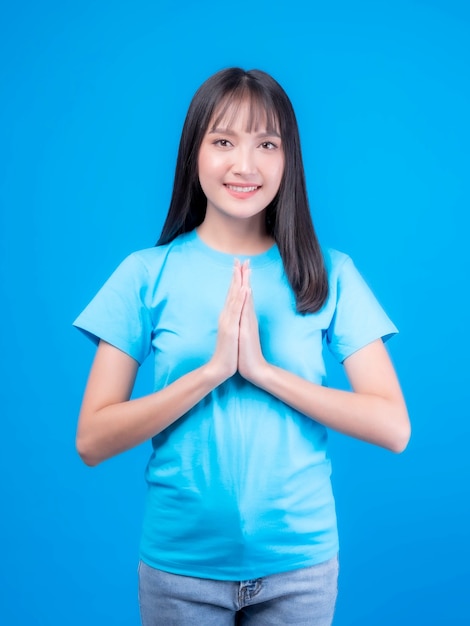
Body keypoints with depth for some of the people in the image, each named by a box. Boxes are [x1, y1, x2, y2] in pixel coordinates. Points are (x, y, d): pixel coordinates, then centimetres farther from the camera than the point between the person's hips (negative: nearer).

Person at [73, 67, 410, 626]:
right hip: (179, 561, 0)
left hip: (299, 561, 1)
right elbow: (92, 441, -10)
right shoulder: (147, 274, -5)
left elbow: (393, 428, -10)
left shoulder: (331, 276, -4)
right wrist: (213, 369, -21)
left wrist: (263, 370, -19)